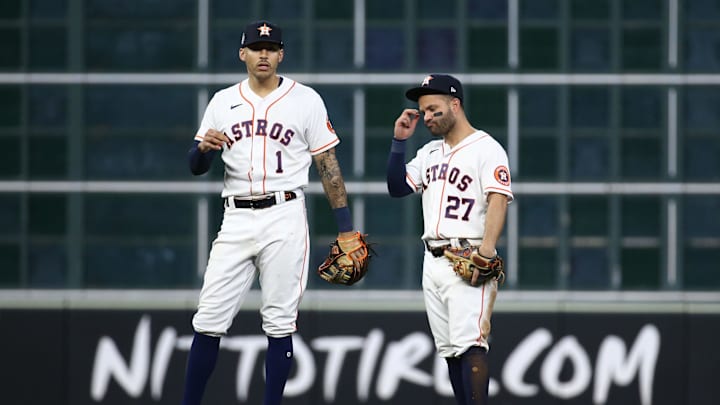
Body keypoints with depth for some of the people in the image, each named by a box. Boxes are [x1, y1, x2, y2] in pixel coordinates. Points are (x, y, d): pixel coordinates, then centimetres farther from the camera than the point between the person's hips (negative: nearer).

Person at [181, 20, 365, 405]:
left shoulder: (305, 99, 3)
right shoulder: (223, 102, 10)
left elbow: (328, 164, 3)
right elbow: (196, 167, 10)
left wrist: (346, 228, -2)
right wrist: (204, 147, -15)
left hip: (284, 218, -2)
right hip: (236, 221, 2)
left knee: (279, 323, -2)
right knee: (209, 320, -2)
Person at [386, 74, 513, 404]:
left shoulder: (486, 149, -6)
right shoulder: (430, 152, 19)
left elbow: (498, 201, -17)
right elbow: (397, 187, 19)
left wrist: (486, 252, -30)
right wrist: (399, 141, 7)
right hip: (433, 262, 8)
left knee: (469, 345, -19)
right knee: (449, 349, 7)